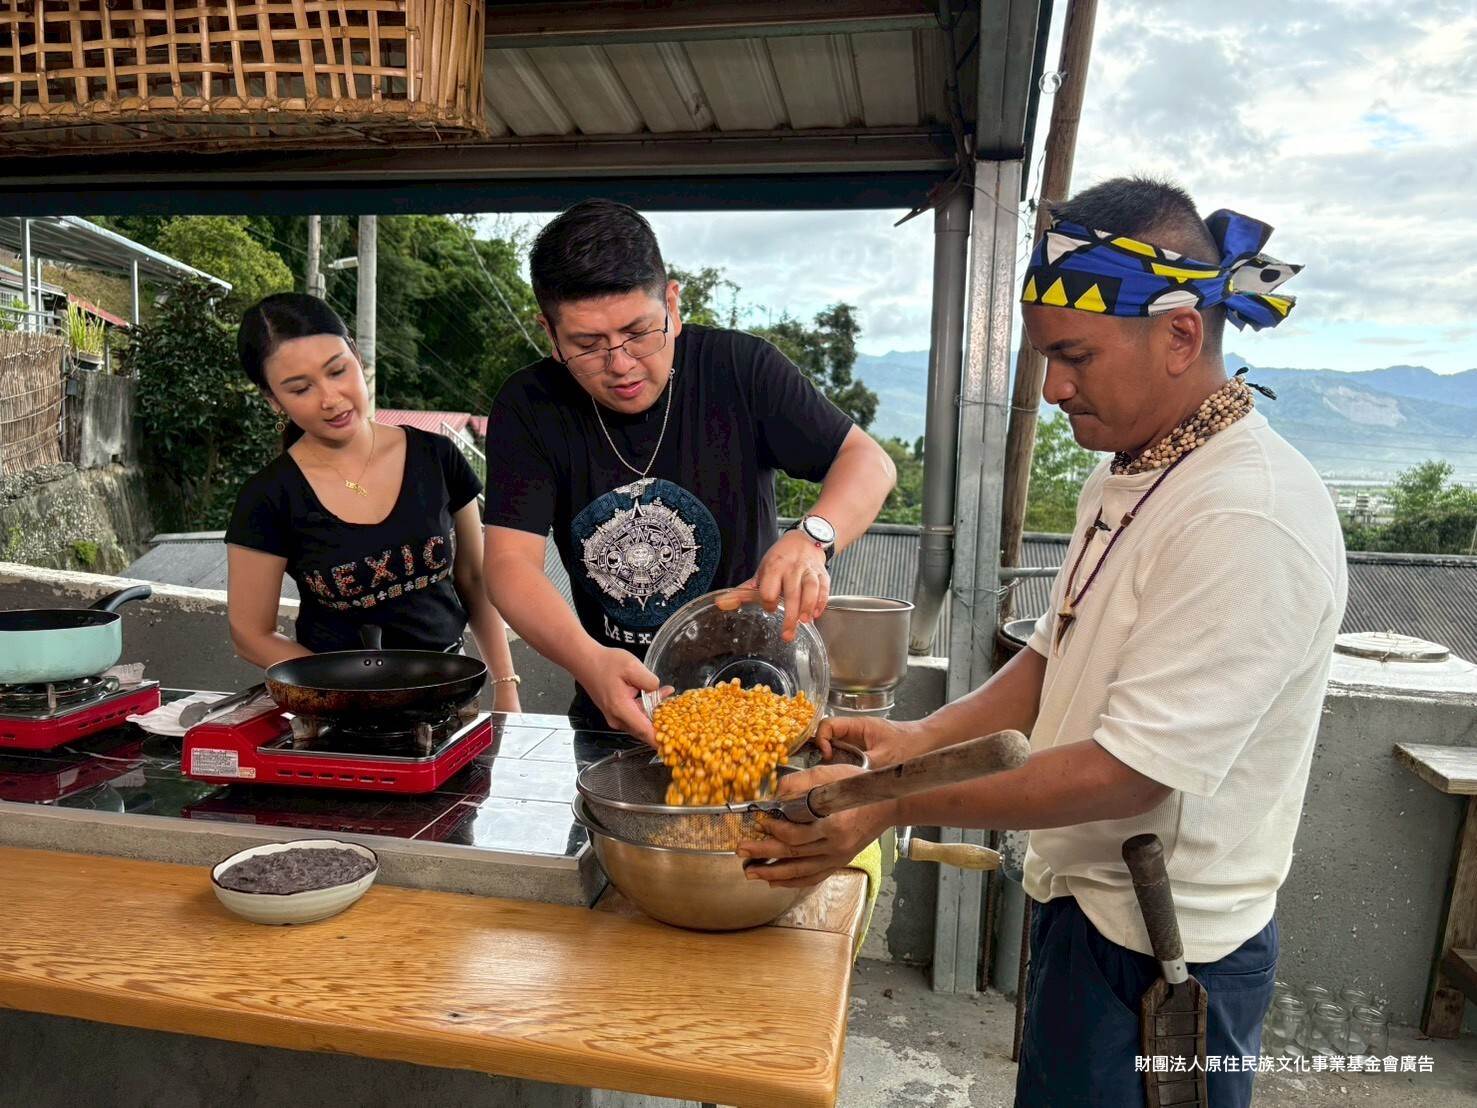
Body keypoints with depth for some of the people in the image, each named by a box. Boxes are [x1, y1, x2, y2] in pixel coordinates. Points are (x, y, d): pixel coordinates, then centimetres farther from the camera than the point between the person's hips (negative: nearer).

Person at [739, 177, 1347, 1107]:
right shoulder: (1131, 469, 3)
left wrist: (896, 804, -23)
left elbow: (1132, 772, -27)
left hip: (1156, 957, -8)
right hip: (1086, 896, 8)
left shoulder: (1253, 523, -27)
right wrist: (923, 738, -4)